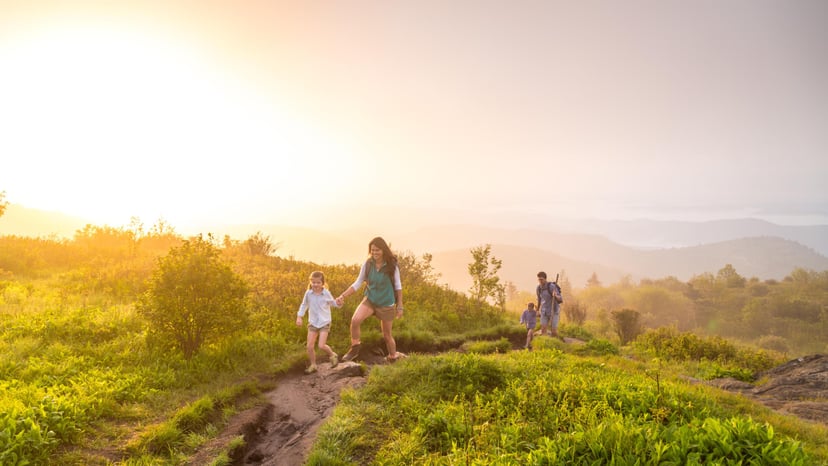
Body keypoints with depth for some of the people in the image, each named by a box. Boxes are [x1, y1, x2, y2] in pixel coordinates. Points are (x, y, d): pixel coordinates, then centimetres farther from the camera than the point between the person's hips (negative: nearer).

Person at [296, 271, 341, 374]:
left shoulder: (326, 293, -10)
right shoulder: (308, 293, -5)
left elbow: (333, 303, 2)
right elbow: (304, 305, 9)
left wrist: (339, 303, -21)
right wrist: (299, 317, 2)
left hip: (324, 323, -3)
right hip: (313, 323, 3)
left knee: (321, 345, -13)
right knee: (309, 346, -1)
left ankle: (333, 355, 17)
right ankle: (313, 365, 19)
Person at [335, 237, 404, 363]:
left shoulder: (392, 266, -14)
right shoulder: (367, 265, -9)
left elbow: (398, 286, -4)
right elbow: (357, 284, -3)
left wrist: (400, 306, -3)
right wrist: (343, 296, -14)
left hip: (387, 304, -1)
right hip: (370, 300, 2)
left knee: (387, 335, 9)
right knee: (355, 320, -26)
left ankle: (393, 358, 34)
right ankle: (354, 349, -6)